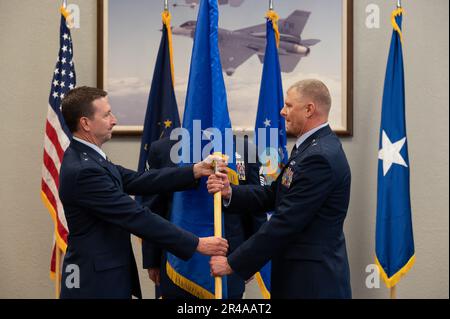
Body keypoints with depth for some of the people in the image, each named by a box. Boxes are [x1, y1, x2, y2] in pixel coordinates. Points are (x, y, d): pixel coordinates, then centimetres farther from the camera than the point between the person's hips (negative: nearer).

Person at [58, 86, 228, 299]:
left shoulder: (86, 158, 7)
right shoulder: (83, 170, -24)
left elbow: (137, 181, 4)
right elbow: (137, 217, -24)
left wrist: (196, 170, -2)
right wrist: (197, 244, -20)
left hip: (104, 273, 9)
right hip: (96, 281, -9)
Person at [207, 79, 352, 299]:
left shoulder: (320, 157, -21)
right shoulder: (312, 147, 10)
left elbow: (285, 222, -22)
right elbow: (274, 195, 10)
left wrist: (233, 263, -17)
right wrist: (230, 192, -6)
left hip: (313, 280, -9)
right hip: (300, 273, 9)